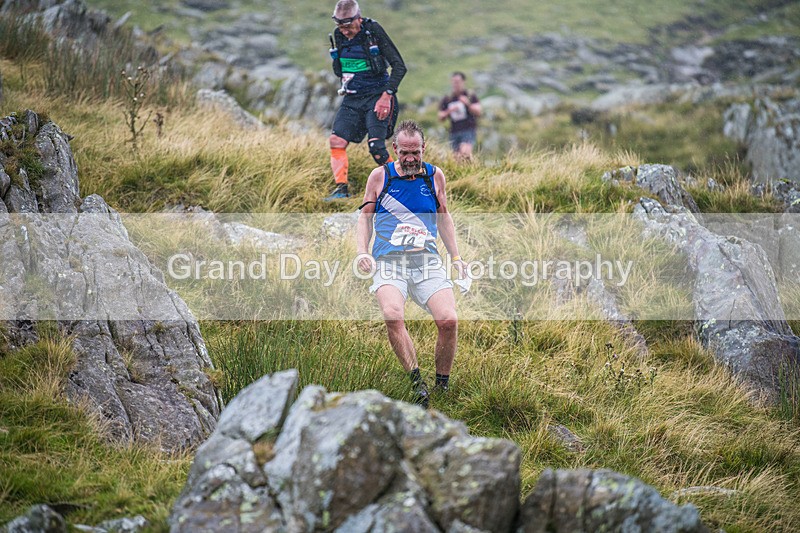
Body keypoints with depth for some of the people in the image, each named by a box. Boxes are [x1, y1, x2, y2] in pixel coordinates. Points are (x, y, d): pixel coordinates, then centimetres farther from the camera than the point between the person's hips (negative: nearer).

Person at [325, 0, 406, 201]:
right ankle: (341, 189, -7)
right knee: (336, 141, -10)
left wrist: (386, 96, -21)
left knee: (376, 147, -19)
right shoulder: (338, 36, 4)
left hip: (377, 97, -6)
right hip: (352, 99, 6)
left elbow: (399, 66, -14)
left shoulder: (373, 31, -13)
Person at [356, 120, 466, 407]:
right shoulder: (380, 176, 8)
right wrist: (362, 252, -1)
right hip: (389, 262, -2)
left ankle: (442, 387, -1)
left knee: (448, 320, -20)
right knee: (393, 316, -31)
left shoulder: (434, 176, 12)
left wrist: (456, 257, 19)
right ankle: (417, 382, -28)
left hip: (427, 262, 2)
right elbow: (365, 217, 15)